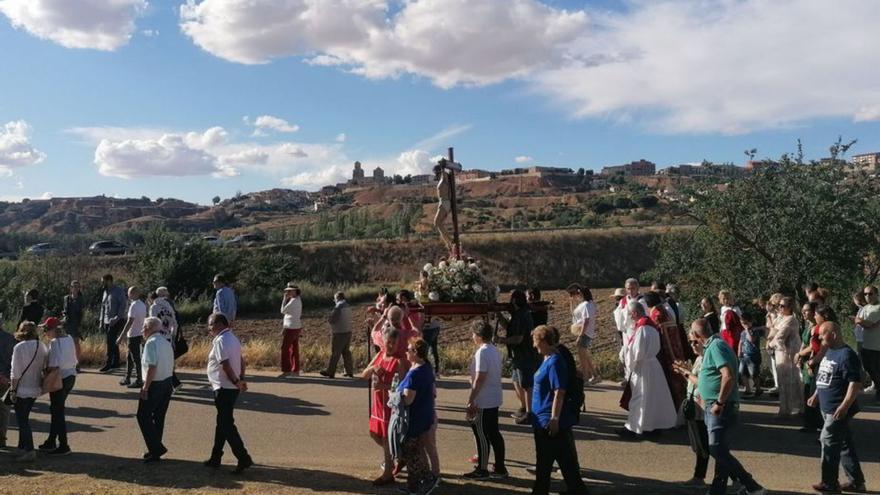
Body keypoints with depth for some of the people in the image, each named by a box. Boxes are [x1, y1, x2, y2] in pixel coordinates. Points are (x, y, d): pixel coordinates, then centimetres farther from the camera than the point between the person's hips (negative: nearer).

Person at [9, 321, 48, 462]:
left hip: (22, 390, -6)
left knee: (22, 421, 2)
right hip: (35, 389, 6)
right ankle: (22, 448, 26)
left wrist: (13, 389, -7)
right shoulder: (41, 346, 2)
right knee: (24, 419, 19)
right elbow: (44, 368, 6)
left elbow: (15, 372, -15)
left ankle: (29, 452, 2)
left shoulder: (19, 347, -16)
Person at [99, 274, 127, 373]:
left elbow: (122, 305, -14)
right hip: (107, 321, 7)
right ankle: (115, 363, 15)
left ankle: (108, 364, -9)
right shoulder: (105, 292, 15)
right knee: (112, 342, 8)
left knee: (110, 342, -11)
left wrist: (116, 318, -21)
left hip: (116, 321, -7)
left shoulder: (118, 291, -8)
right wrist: (101, 322, 15)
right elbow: (103, 307, 19)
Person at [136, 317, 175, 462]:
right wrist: (167, 382, 18)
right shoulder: (166, 342, 11)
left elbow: (152, 367, -22)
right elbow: (171, 364, 13)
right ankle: (155, 450, 23)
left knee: (143, 417, 1)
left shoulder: (151, 343, -15)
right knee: (159, 417, 15)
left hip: (154, 385, -9)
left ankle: (157, 448, -2)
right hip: (167, 383, 9)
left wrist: (145, 388, -19)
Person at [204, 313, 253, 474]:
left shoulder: (220, 341, -17)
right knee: (223, 422, 17)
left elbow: (225, 365, -24)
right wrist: (241, 379, 6)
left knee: (227, 425, -4)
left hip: (224, 388, -10)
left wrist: (236, 382, -16)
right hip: (231, 388, 10)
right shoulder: (232, 338, 13)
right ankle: (215, 458, 28)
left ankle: (244, 459, -4)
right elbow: (241, 360, 14)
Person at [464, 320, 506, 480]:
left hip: (483, 402, -9)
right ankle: (500, 468, 21)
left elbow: (479, 379, -22)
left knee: (481, 435, 3)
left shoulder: (482, 353, -19)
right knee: (494, 433, 14)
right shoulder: (495, 350, 8)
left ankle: (482, 470, 13)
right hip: (495, 399, 9)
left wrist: (470, 402, -18)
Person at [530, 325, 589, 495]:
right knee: (543, 461, 18)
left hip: (552, 423, -10)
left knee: (566, 460, 2)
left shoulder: (555, 362, -19)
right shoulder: (547, 360, 9)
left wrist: (554, 419, -22)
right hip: (542, 421, 10)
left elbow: (559, 393, -22)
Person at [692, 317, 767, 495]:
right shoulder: (712, 345, 14)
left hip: (721, 408, -10)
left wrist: (719, 403, -22)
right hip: (713, 407, 10)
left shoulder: (716, 346, -17)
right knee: (720, 451, 13)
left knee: (717, 450, -12)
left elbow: (729, 377, -27)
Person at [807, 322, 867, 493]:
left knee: (829, 442, -5)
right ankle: (856, 481, 25)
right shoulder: (829, 352, 12)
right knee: (845, 443, 15)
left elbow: (856, 383, -22)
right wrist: (816, 395, 22)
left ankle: (830, 484, 5)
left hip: (839, 410, -9)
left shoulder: (847, 355, -18)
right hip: (828, 407, 9)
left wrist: (844, 406, -26)